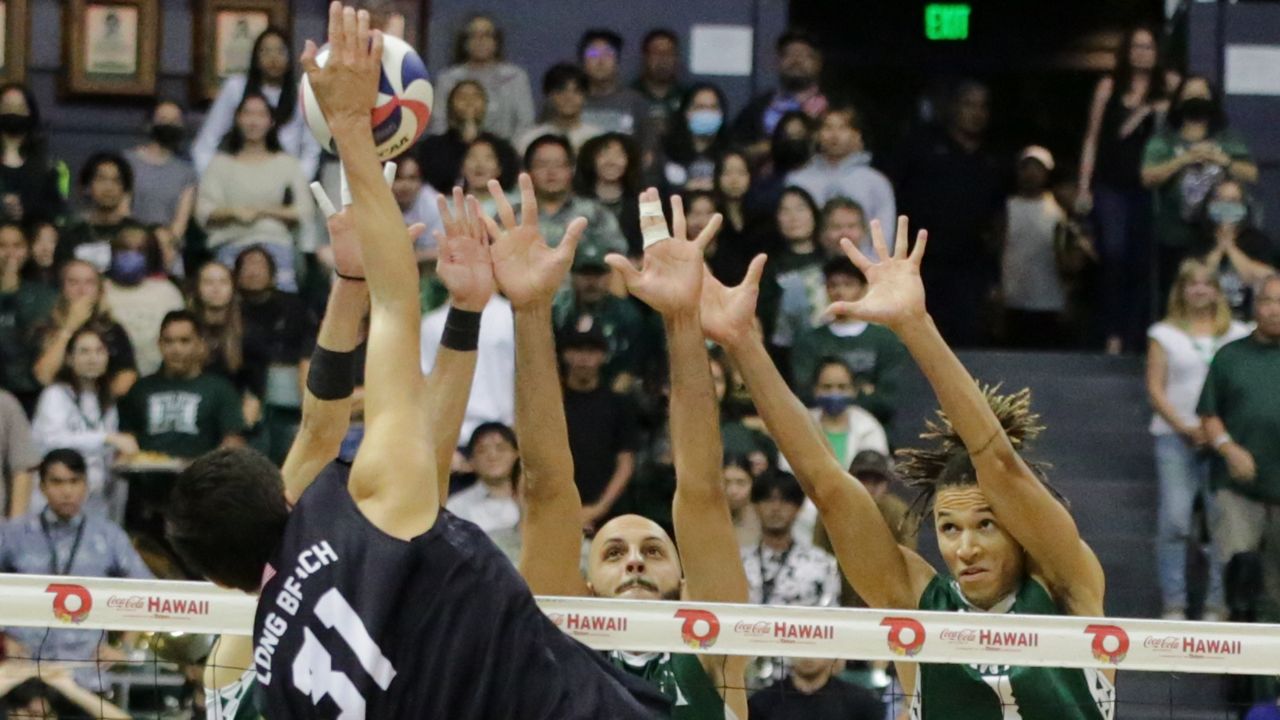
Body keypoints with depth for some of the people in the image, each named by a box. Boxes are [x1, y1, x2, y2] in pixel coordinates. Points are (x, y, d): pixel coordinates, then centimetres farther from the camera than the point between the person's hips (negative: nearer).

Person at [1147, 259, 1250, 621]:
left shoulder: (1237, 334, 11)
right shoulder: (1165, 334, 9)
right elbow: (1155, 389, 3)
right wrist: (1186, 428, -10)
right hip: (1175, 437, -1)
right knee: (1175, 520, -7)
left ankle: (1217, 605, -2)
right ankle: (1174, 605, -3)